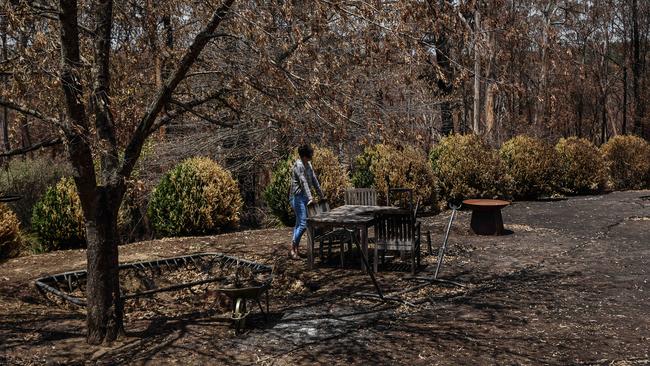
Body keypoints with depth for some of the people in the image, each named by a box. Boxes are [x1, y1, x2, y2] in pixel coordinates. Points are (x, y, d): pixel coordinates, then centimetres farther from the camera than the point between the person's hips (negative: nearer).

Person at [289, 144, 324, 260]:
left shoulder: (308, 164, 12)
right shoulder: (298, 165, -16)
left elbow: (314, 180, 19)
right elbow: (303, 182, -26)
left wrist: (321, 195, 22)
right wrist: (310, 198, -35)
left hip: (304, 197, 9)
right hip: (297, 197, -9)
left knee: (299, 223, 11)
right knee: (303, 224, -13)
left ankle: (294, 249, 16)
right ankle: (292, 249, -6)